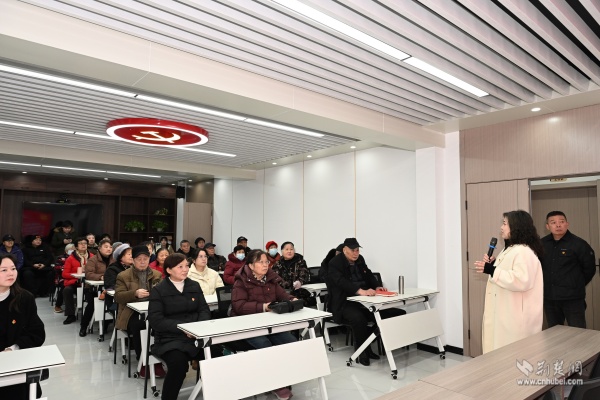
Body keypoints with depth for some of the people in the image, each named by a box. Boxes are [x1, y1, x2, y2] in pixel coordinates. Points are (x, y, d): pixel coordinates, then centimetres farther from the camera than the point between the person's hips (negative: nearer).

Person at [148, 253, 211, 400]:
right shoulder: (158, 290, 0)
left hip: (197, 335, 3)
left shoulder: (194, 286, 12)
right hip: (170, 338, -3)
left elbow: (204, 310, 10)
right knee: (178, 362, -33)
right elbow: (156, 320, -8)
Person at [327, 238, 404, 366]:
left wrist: (377, 287, -4)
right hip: (344, 304, -7)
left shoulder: (360, 260, 14)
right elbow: (342, 282, -26)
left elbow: (369, 275, 18)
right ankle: (362, 352, -13)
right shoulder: (335, 264, -10)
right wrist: (360, 291, -42)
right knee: (359, 318, -38)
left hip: (364, 300, 8)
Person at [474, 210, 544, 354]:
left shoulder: (524, 252, -19)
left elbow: (521, 281, -29)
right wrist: (492, 265, 10)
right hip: (506, 313, 10)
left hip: (517, 316, -10)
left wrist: (492, 270, -28)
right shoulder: (509, 249, 15)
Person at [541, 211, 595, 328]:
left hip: (573, 299, -4)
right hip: (549, 298, 4)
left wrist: (577, 285, 8)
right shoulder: (542, 244, 3)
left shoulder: (579, 244, -9)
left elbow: (589, 268, 0)